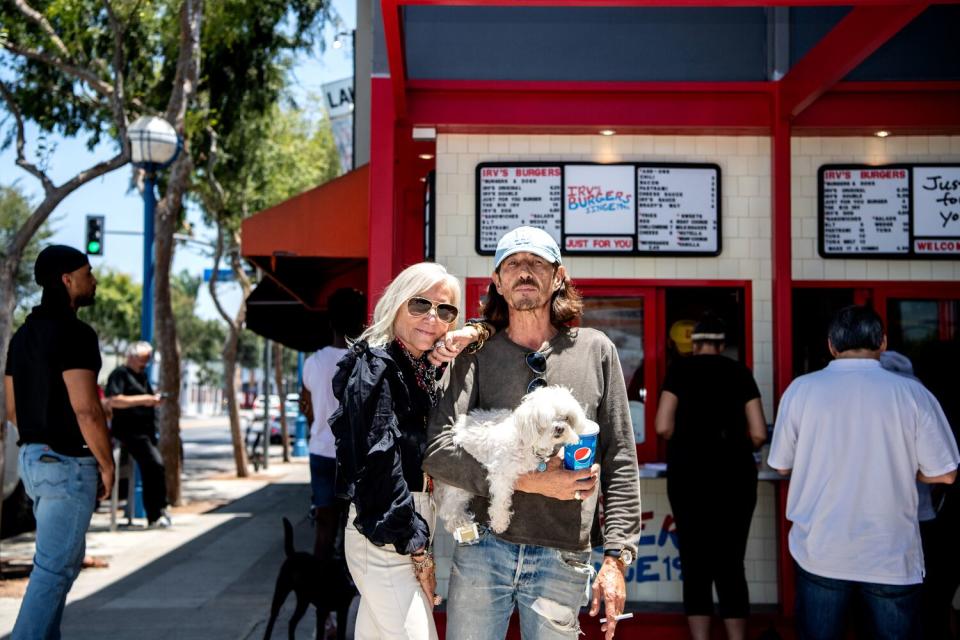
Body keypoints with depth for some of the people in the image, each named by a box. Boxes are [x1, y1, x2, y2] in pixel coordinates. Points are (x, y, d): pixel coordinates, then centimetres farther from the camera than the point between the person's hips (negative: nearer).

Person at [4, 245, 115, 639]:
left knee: (61, 559, 18)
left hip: (33, 458, 10)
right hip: (67, 463, -10)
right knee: (55, 566, -5)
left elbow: (12, 408, 17)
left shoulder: (24, 334, 12)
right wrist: (106, 463, -11)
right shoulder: (74, 333, -16)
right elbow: (86, 410, -22)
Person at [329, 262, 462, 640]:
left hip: (412, 530, 8)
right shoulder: (375, 368, -12)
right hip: (385, 536, -8)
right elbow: (379, 464, -18)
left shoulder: (425, 371, 13)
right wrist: (417, 551, -15)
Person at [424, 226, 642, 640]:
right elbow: (438, 452, -8)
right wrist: (527, 482, -15)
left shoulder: (595, 351, 5)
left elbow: (620, 463, 4)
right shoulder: (477, 356, 3)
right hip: (482, 550, 0)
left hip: (563, 559, 0)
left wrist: (617, 557, -2)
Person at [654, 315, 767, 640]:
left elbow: (664, 426, -5)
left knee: (696, 566, 5)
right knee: (731, 566, 8)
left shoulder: (680, 368, 4)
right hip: (735, 474, 1)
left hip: (689, 474, -1)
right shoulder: (739, 371, 8)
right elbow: (759, 434, 3)